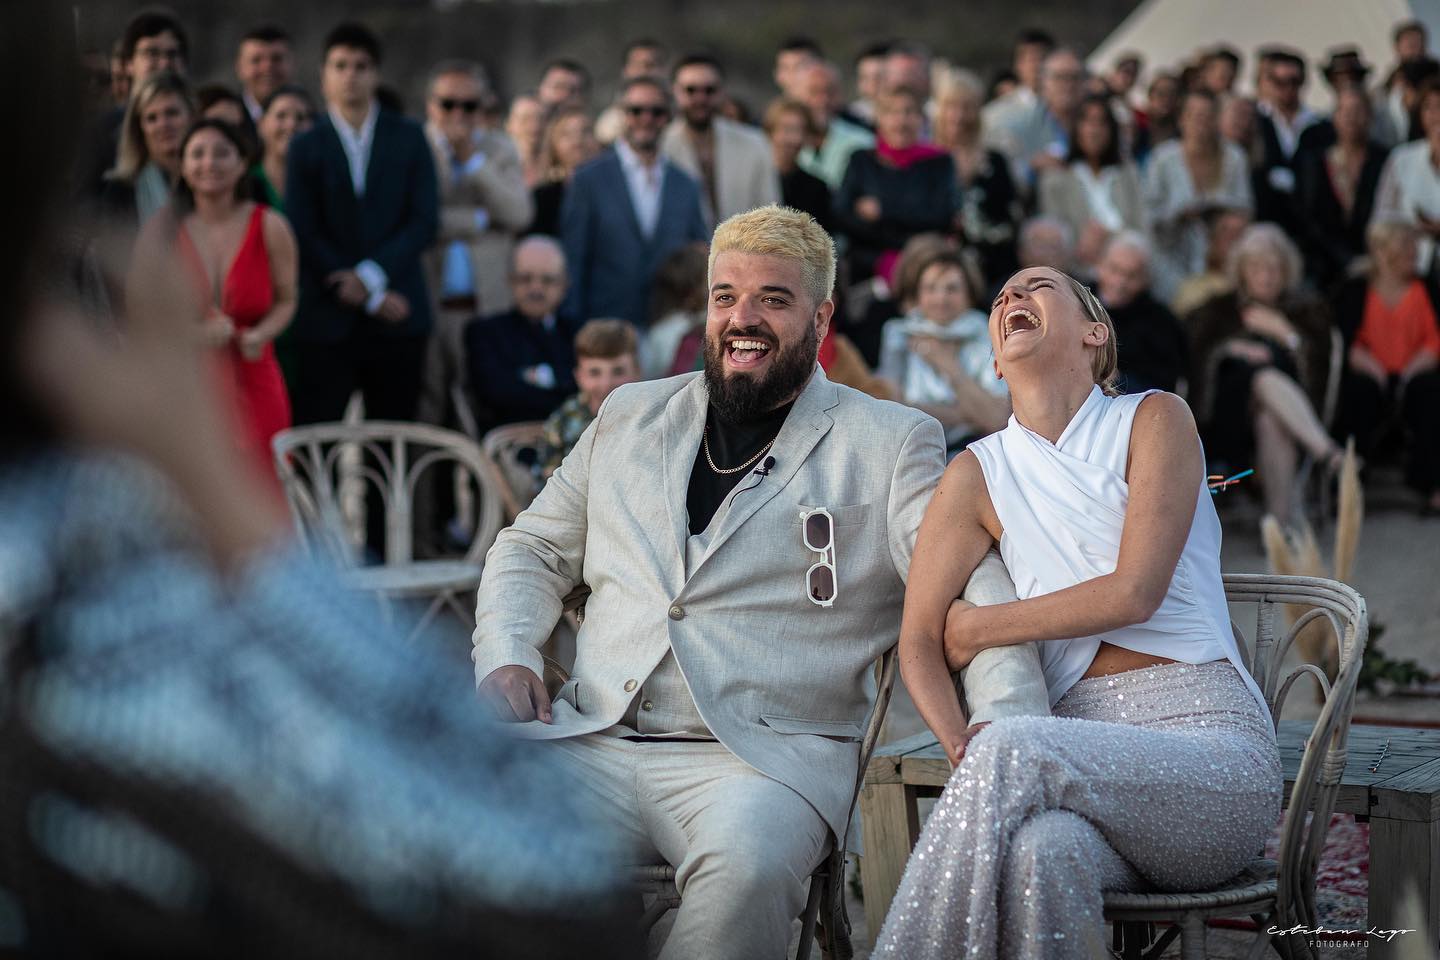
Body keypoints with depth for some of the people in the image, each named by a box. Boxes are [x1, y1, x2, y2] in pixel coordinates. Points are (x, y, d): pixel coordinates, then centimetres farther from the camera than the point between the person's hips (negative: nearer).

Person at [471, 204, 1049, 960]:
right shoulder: (630, 416, 23)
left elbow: (974, 587, -1)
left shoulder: (890, 443, 10)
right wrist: (506, 656, 8)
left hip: (762, 757, -3)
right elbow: (532, 550, 30)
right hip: (593, 745, 3)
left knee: (748, 860, -38)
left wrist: (1005, 737, -19)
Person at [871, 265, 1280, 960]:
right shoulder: (979, 473, 15)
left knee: (1011, 751, -33)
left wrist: (978, 629, 2)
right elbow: (919, 641, 8)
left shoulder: (1154, 419, 6)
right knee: (1038, 853, -37)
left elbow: (1134, 592, -6)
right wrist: (958, 740, -12)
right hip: (1086, 758, 2)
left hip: (1210, 740, -2)